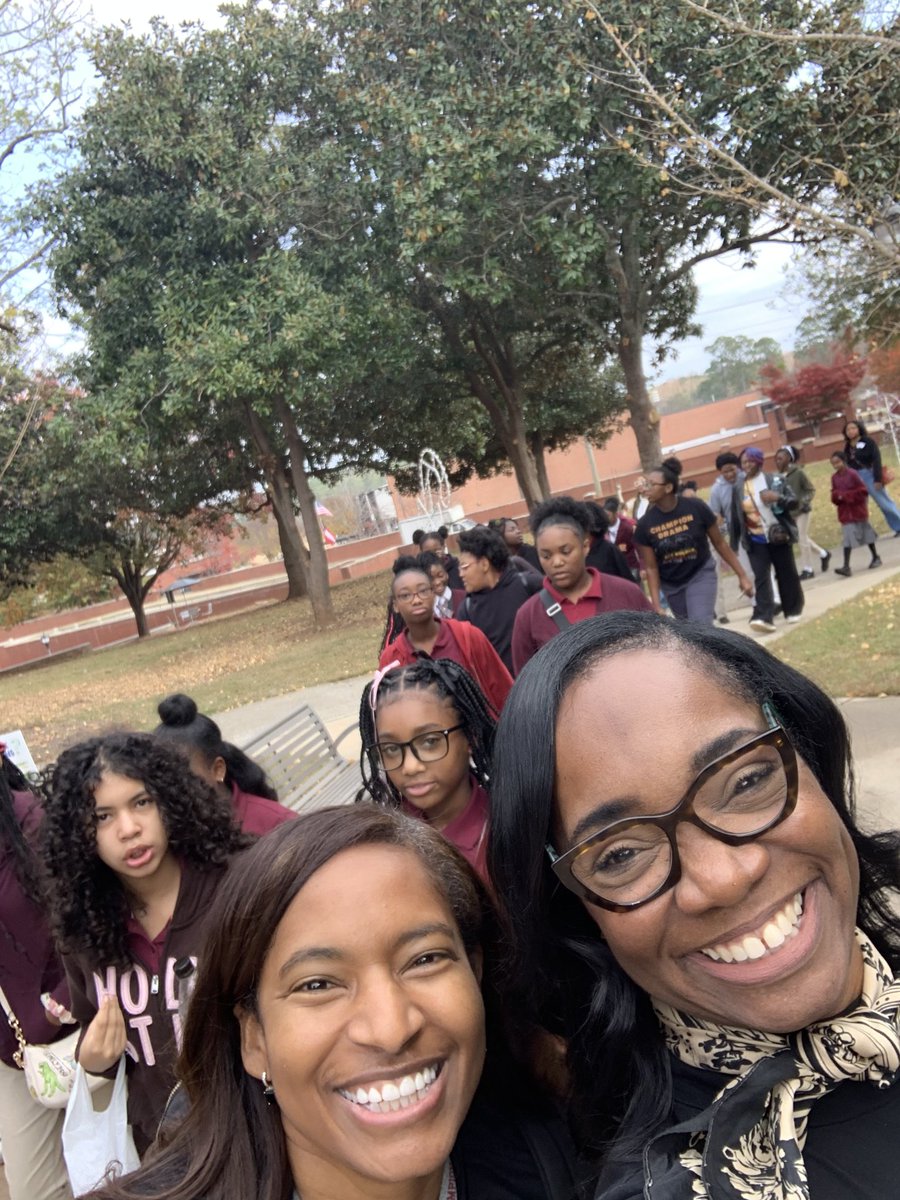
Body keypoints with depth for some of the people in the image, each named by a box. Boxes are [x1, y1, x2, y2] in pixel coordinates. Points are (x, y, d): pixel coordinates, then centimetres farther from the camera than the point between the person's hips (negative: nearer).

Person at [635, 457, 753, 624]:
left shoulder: (695, 508, -17)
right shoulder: (645, 524, -13)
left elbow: (719, 543, -5)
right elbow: (651, 568, -7)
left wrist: (742, 575, -2)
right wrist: (657, 606, -12)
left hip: (700, 575, -2)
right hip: (671, 584, 3)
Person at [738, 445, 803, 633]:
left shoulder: (774, 480, -5)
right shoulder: (739, 487, 2)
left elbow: (794, 503, -6)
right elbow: (738, 515, 8)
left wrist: (778, 498, -24)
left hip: (778, 536, -1)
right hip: (756, 541, 1)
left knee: (787, 574, 10)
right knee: (761, 577, -10)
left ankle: (793, 610, 28)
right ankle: (763, 617, -19)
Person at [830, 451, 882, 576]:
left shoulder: (852, 474, -16)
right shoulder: (834, 478, 0)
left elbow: (863, 491, -16)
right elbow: (834, 496, 9)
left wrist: (846, 496, -20)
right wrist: (837, 497, -14)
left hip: (858, 509, -4)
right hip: (845, 513, 4)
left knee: (866, 534, 13)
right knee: (848, 539, -1)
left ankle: (875, 557, 32)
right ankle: (846, 567, -3)